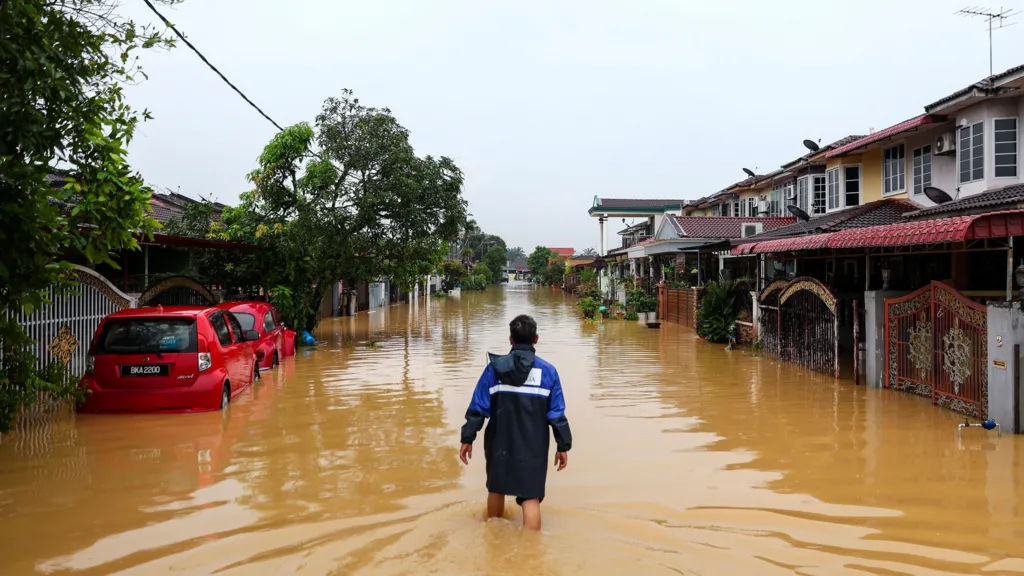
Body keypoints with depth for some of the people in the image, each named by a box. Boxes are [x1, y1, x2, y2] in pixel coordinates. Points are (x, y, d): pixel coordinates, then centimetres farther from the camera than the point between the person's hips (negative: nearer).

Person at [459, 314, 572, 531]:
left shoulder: (495, 368, -4)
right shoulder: (548, 371, -4)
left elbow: (478, 408, -5)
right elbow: (557, 414, -4)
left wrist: (467, 439, 1)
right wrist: (563, 446, 4)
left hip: (499, 444, 2)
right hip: (533, 446, -2)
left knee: (496, 489, 22)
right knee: (531, 498, 1)